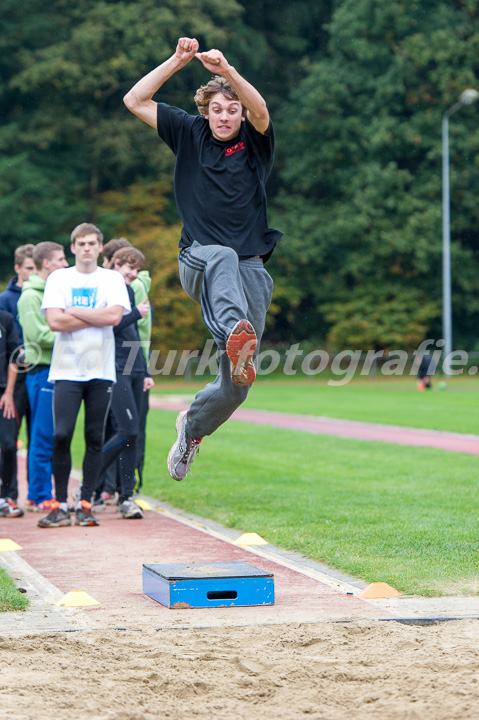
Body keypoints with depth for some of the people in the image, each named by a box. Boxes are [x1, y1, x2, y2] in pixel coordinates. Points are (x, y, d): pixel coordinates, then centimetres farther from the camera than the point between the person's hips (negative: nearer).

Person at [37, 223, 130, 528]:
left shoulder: (112, 279, 8)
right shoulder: (58, 279, 7)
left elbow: (115, 315, -10)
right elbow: (55, 321, -7)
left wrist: (74, 312, -7)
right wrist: (97, 317, -6)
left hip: (101, 370, 1)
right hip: (67, 369, -1)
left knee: (95, 438, 1)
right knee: (61, 435, -10)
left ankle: (85, 504, 7)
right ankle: (60, 506, -2)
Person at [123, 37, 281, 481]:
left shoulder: (255, 141, 6)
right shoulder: (189, 133, 11)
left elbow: (260, 110, -18)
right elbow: (134, 100, 2)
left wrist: (227, 70, -33)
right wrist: (178, 61, -7)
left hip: (251, 271, 1)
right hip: (198, 262, 0)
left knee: (235, 387, -5)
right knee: (221, 256, -41)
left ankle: (192, 426, 26)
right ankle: (235, 334, -70)